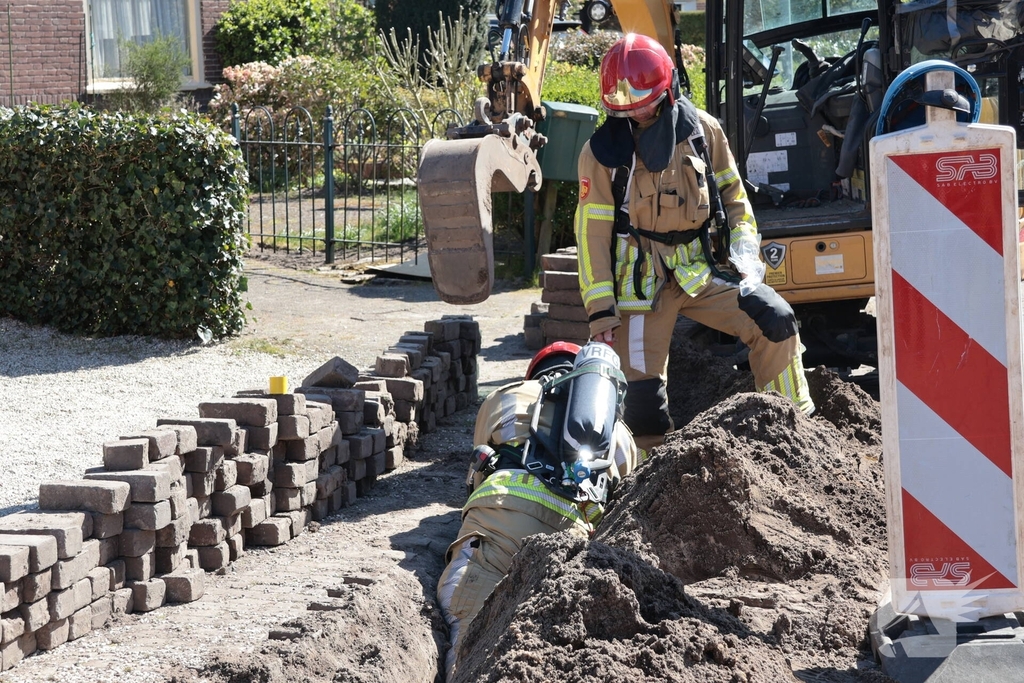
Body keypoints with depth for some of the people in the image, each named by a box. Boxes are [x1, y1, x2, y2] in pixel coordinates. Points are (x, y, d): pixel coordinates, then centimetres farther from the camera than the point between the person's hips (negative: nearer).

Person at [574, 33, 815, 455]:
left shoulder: (702, 130, 0)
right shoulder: (602, 151, -6)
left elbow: (733, 199, 11)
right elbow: (593, 232, -5)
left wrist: (745, 258, 0)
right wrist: (601, 309, -9)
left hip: (703, 269, 2)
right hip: (641, 279, -2)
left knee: (775, 321, -13)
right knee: (641, 391, -7)